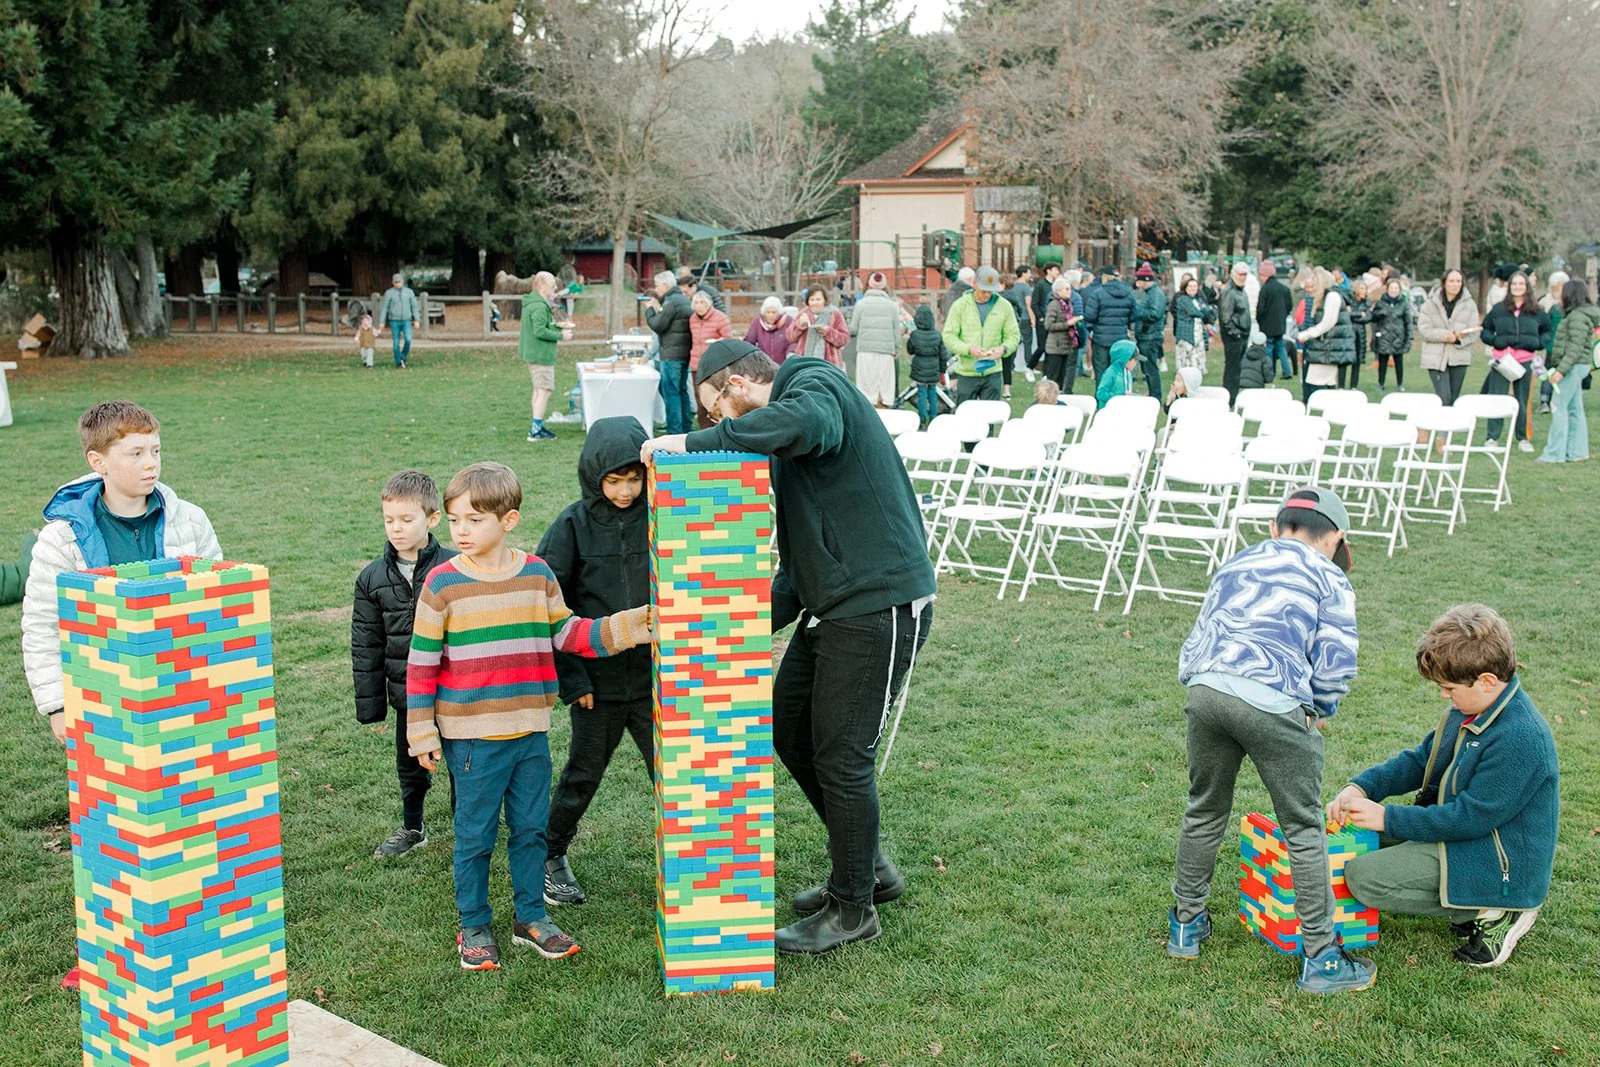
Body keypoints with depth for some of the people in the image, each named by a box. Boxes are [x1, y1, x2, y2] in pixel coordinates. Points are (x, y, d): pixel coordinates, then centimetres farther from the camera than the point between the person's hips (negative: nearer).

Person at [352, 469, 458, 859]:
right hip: (407, 694, 4)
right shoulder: (373, 578, -1)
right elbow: (366, 644, 4)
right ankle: (412, 828, 41)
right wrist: (369, 702, 3)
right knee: (409, 765, 20)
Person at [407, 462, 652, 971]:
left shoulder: (537, 574, 1)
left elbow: (566, 633, 11)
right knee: (475, 835, 6)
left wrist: (620, 629, -2)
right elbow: (421, 662, -5)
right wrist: (422, 733, -6)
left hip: (531, 732, 3)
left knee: (531, 828, 13)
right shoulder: (442, 583, -8)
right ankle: (474, 927, 22)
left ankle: (531, 917, 30)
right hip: (471, 736, -3)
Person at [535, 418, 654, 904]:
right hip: (598, 680, -1)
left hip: (655, 677, 1)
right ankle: (551, 858, 34)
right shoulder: (574, 526, -8)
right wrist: (572, 677, -9)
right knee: (583, 775, 13)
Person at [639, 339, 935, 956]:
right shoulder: (784, 444, 19)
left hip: (880, 606, -10)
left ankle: (854, 908, 17)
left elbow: (803, 422, -38)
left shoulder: (817, 386, -10)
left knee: (841, 756, -1)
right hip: (831, 605, 10)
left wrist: (695, 441, -31)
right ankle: (867, 868, 32)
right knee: (789, 731, 16)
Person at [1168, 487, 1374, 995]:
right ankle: (1321, 957, 15)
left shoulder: (1235, 565, 29)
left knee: (1205, 814, 23)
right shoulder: (1329, 578, 14)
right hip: (1274, 703, -4)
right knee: (1304, 830, 9)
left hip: (1206, 689, 5)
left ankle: (1186, 925, 35)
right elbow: (1336, 662, 5)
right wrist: (1318, 714, 20)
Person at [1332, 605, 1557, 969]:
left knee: (1363, 877, -19)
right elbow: (1420, 760, 11)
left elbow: (1470, 818, -24)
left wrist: (1388, 817, -19)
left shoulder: (1520, 738, -28)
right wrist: (1362, 786, -5)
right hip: (1462, 828, 10)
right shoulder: (1469, 711, 2)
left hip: (1501, 866, -10)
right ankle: (1471, 902, 8)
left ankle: (1492, 913, -7)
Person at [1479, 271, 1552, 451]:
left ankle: (1523, 438, 16)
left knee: (1522, 401, 8)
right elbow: (1485, 330, 13)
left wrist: (1539, 343, 1)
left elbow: (1548, 331, 19)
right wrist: (1494, 340, -5)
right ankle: (1492, 438, 0)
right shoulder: (1498, 309, 6)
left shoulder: (1537, 311, 8)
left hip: (1525, 360, 1)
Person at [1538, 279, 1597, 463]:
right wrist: (1559, 369, 18)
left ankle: (1555, 453, -9)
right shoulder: (1575, 314, 15)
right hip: (1575, 368, 10)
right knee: (1575, 410, 11)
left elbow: (1575, 348, -22)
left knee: (1558, 407, -9)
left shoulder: (1578, 316, -15)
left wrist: (1561, 370, -25)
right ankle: (1577, 452, 15)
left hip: (1574, 367, -10)